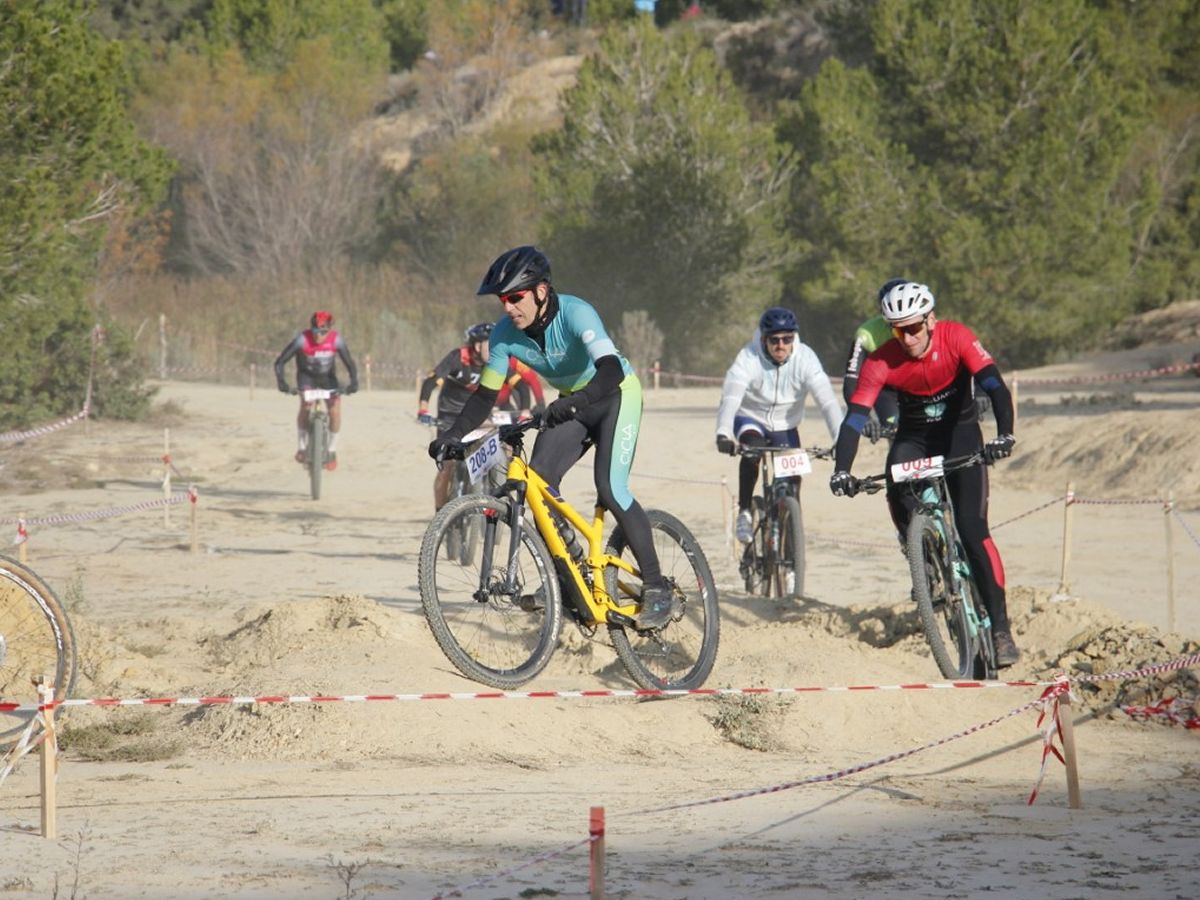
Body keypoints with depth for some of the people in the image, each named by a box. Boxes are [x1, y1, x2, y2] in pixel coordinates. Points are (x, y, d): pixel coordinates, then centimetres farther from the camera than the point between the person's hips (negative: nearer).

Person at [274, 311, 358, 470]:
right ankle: (301, 447, -12)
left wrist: (354, 382, -39)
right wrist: (282, 382, -42)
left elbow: (350, 363, -21)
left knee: (335, 408, -15)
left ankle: (332, 451, 3)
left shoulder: (336, 340, -27)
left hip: (327, 376, 2)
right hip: (307, 375, -2)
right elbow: (280, 362, -28)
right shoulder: (302, 340, -31)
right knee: (305, 405, -26)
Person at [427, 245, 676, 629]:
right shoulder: (506, 333, -14)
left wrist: (574, 402, -59)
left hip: (616, 395, -6)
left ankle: (655, 588, -11)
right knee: (537, 479, -14)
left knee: (610, 489, -21)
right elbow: (486, 394, -7)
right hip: (572, 403, 6)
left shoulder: (575, 314, -31)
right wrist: (453, 434, -22)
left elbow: (611, 371, -43)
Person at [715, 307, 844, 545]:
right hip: (751, 419, -2)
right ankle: (744, 512, -20)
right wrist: (723, 433, -55)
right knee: (752, 447, -34)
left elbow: (827, 400, -30)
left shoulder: (805, 358, -22)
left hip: (785, 427, 2)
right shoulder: (749, 358, -26)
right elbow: (730, 397, -38)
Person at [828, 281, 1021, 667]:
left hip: (959, 432, -1)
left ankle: (1000, 627, -13)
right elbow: (854, 418, -25)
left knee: (972, 529, -15)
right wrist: (842, 470, -40)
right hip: (913, 436, 2)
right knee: (897, 487, -32)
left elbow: (995, 387, -33)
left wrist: (1004, 434, -50)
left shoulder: (956, 338, -24)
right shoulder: (881, 362, -21)